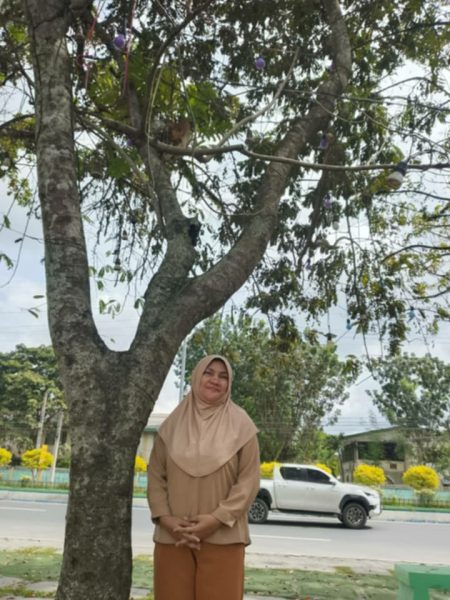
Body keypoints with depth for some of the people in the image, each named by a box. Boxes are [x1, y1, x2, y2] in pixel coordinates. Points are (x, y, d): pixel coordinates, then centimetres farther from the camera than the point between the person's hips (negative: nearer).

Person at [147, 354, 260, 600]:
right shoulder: (173, 423, 5)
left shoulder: (241, 425, -3)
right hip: (172, 535, 2)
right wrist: (165, 518, -8)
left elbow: (249, 480, -6)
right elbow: (156, 476, 4)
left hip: (222, 536, -2)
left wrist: (217, 519, -14)